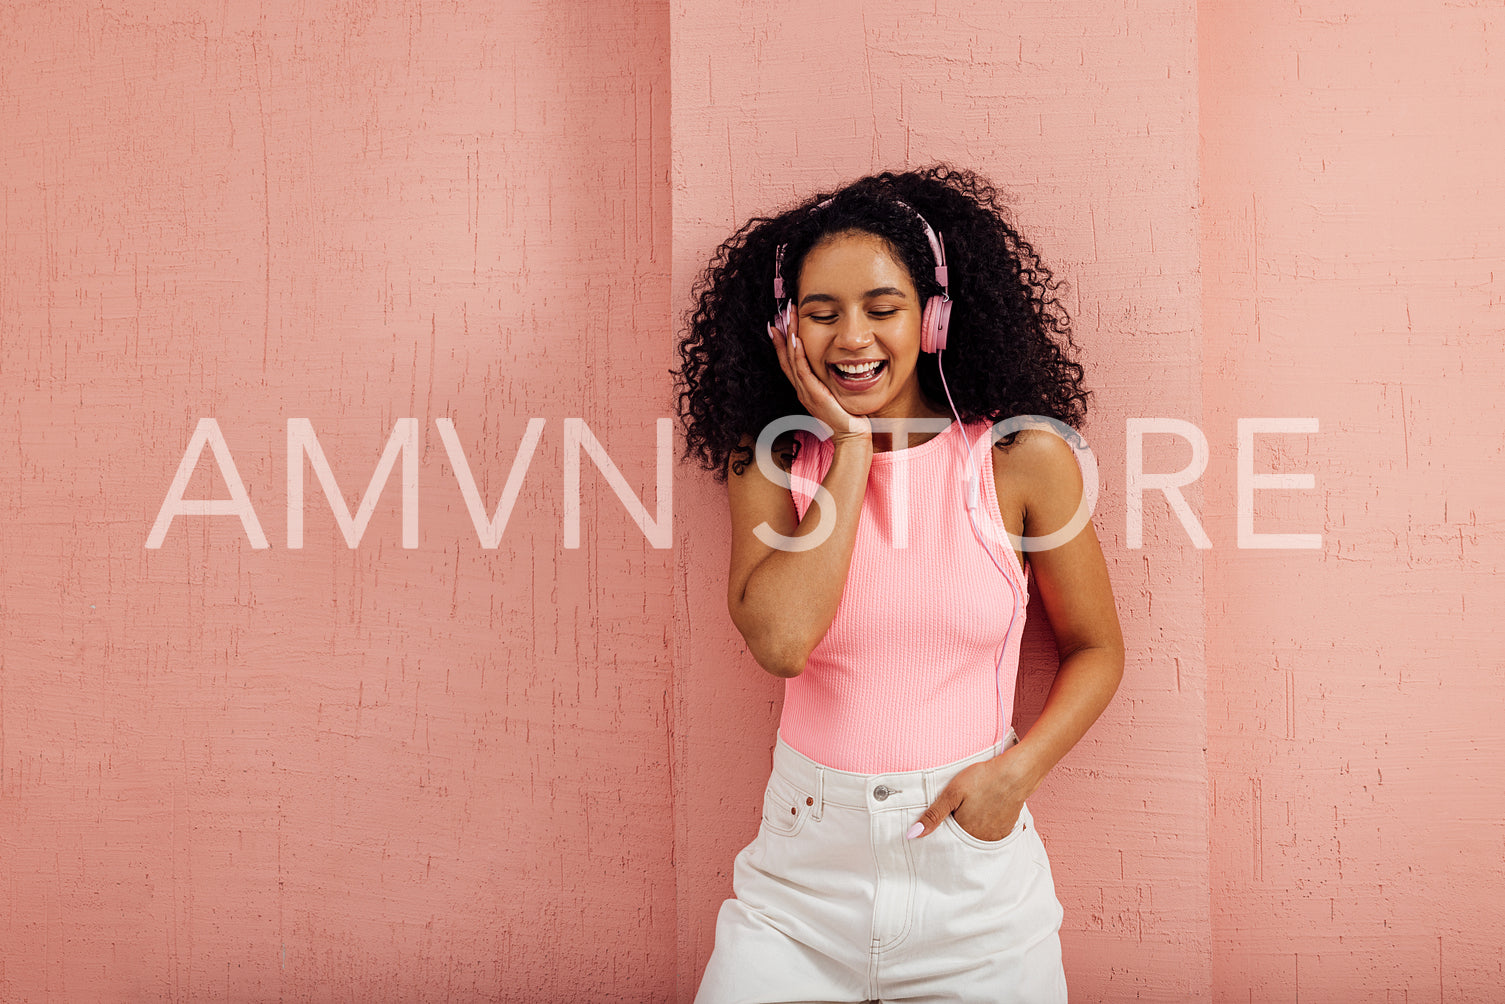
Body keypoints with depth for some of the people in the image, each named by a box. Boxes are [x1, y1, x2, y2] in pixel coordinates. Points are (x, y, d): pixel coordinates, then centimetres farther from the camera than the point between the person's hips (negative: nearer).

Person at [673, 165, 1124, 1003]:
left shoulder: (1022, 457, -6)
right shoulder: (773, 465, -1)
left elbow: (1096, 650, 4)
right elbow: (779, 640, -18)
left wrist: (1017, 769, -13)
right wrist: (851, 447, -13)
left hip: (973, 873, 0)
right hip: (804, 868, 1)